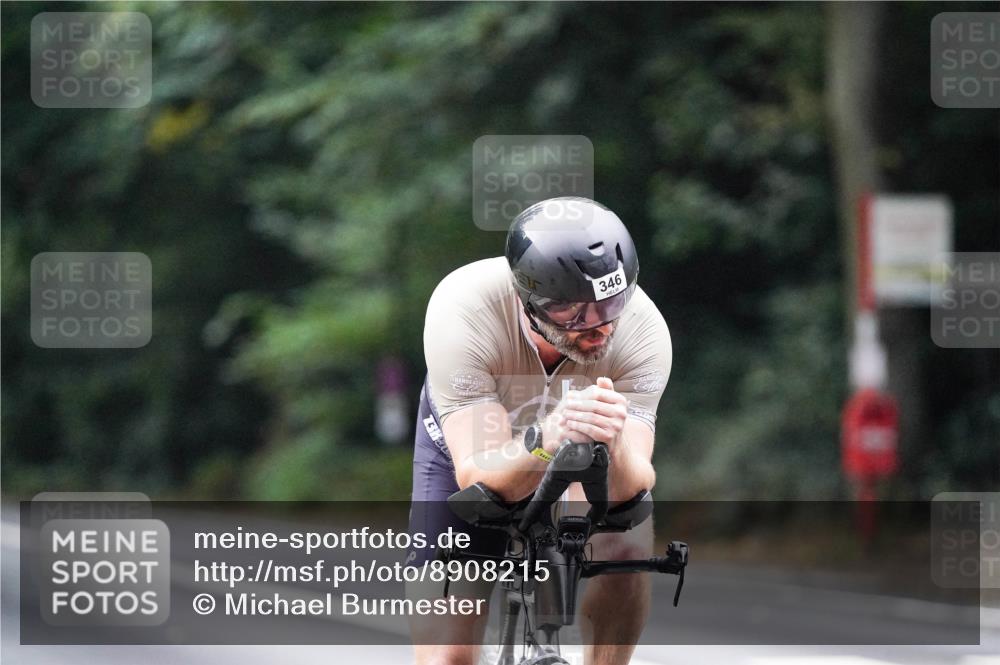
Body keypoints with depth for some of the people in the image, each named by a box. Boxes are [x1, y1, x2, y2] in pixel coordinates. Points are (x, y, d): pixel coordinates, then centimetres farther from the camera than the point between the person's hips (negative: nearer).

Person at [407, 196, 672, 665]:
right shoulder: (462, 311, -39)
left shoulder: (641, 331, -34)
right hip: (471, 446, -1)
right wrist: (550, 437, -62)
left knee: (628, 544, -30)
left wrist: (613, 445, -61)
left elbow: (630, 487, -38)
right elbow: (479, 479, -42)